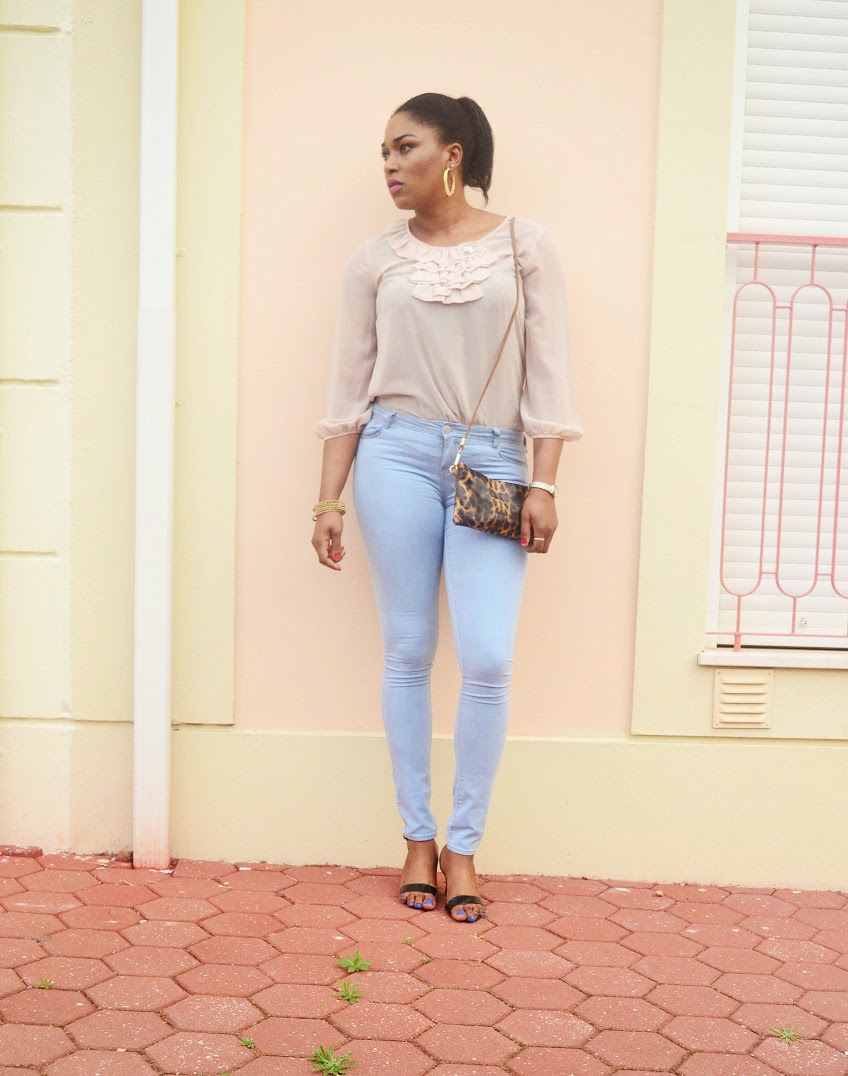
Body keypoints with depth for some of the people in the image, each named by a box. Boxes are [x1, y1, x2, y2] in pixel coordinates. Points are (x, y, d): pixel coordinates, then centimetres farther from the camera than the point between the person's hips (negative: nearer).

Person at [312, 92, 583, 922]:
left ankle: (463, 845, 10)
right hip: (397, 456, 1)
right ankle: (417, 837, 18)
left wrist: (544, 484, -4)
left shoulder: (524, 246, 5)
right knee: (408, 653, 4)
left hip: (492, 463, -1)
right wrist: (328, 500, 4)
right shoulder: (375, 260, 7)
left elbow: (547, 372, 3)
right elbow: (348, 386, 8)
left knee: (488, 661, -7)